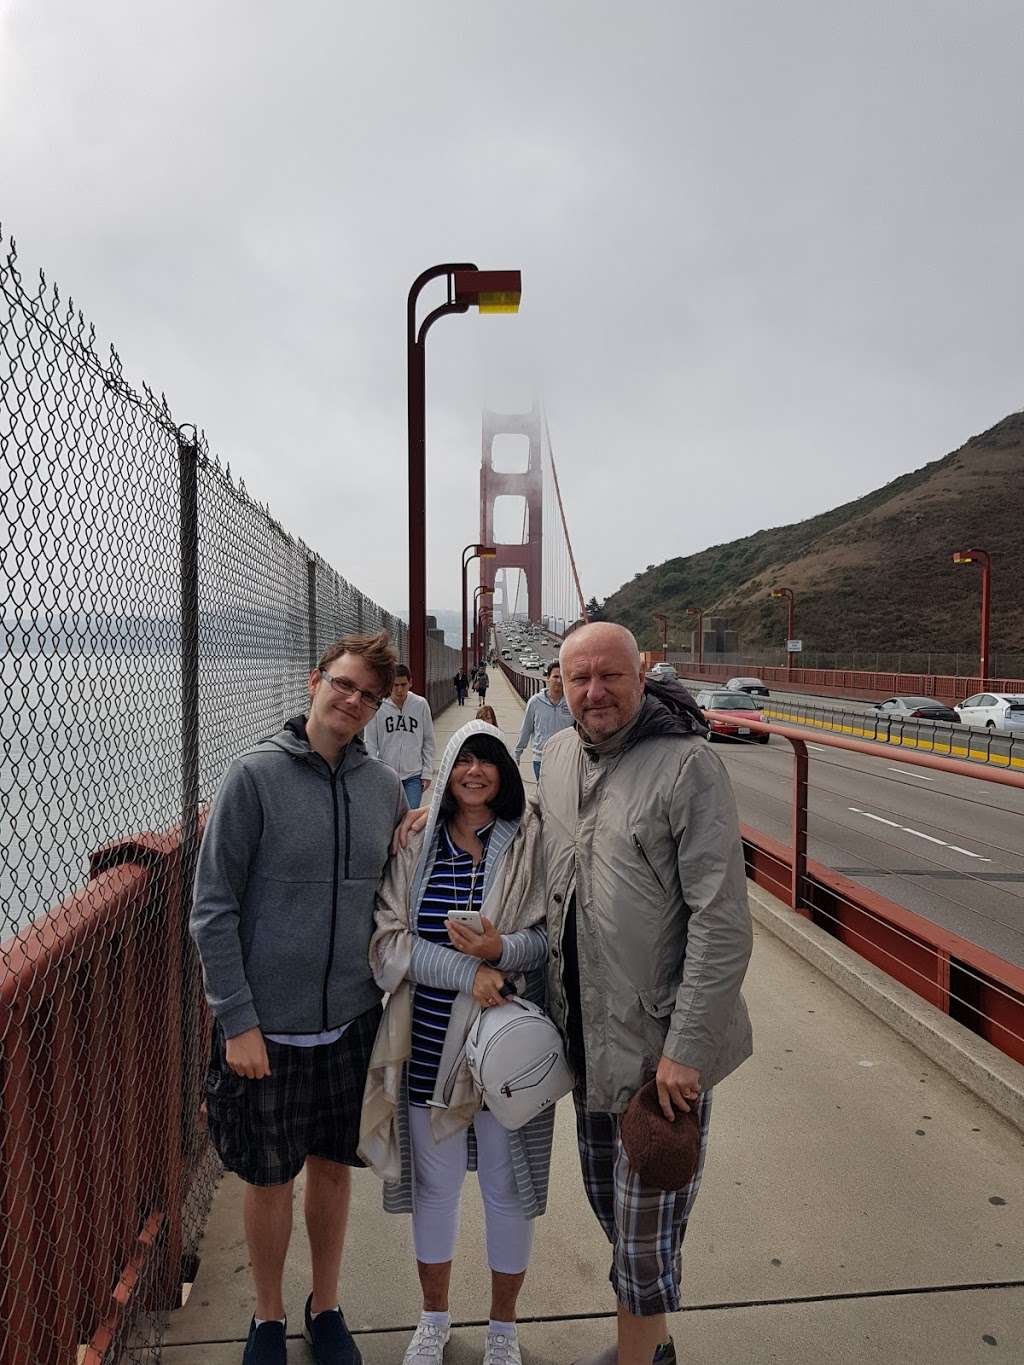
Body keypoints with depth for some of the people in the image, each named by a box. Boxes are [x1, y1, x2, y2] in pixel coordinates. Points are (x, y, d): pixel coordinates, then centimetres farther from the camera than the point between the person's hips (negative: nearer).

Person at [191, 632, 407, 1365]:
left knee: (334, 1166, 19)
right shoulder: (255, 776, -12)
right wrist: (237, 1020, -12)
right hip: (269, 1027, -3)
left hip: (353, 1021, 3)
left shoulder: (385, 787, -1)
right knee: (269, 1178, 14)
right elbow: (213, 908, -10)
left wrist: (391, 989, 8)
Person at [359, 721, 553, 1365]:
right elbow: (388, 938, -8)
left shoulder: (532, 843, -8)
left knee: (507, 1188, 15)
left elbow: (555, 932, -6)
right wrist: (468, 972, -19)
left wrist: (502, 949, -25)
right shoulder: (415, 847, -2)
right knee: (434, 1184, 20)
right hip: (429, 1046, 2)